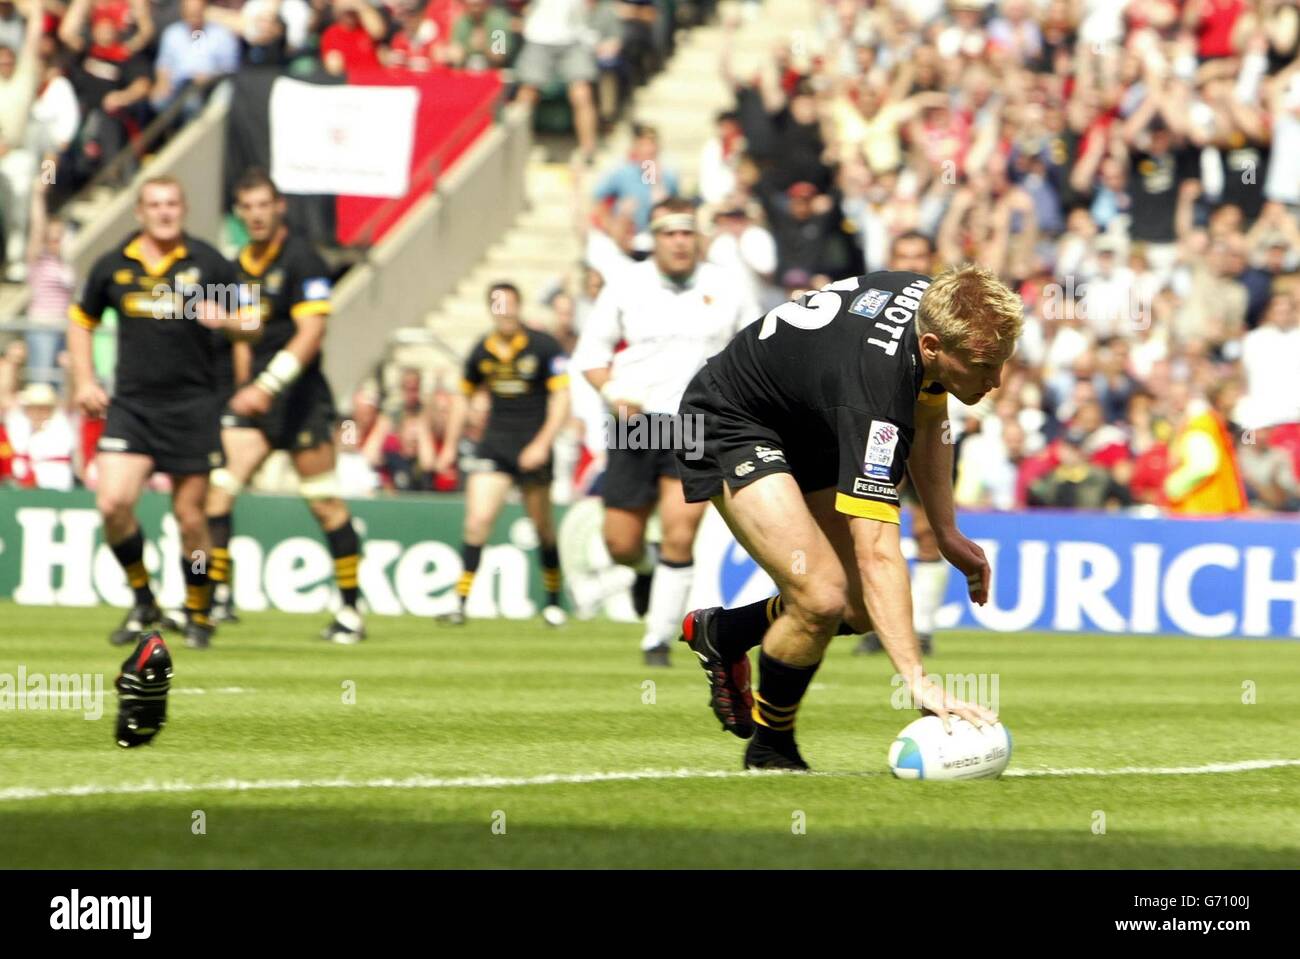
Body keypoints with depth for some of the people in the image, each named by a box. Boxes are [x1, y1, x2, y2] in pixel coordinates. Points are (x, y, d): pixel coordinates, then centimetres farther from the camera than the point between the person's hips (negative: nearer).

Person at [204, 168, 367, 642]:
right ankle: (219, 598, -6)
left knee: (325, 504, -1)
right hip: (256, 396, 6)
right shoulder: (240, 265, 12)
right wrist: (244, 388, 17)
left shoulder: (301, 260, -10)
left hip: (301, 396, -6)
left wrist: (268, 386, -26)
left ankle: (351, 611, 8)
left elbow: (311, 333, -19)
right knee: (216, 489, -8)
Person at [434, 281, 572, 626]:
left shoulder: (543, 346, -7)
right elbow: (463, 397, 19)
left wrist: (542, 444, -19)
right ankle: (461, 601, -12)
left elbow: (561, 398, -9)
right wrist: (450, 447, 19)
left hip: (532, 446, -2)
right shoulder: (481, 352, 4)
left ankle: (553, 600, 25)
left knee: (543, 526, 6)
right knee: (478, 518, -13)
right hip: (494, 443, 2)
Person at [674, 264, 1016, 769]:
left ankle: (720, 633, 29)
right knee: (822, 597, -24)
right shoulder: (873, 390, -40)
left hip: (809, 431, 9)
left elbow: (926, 418, 8)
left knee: (865, 610, 3)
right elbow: (877, 555, -45)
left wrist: (946, 532, 6)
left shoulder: (938, 306, -16)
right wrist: (918, 680, -52)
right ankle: (770, 749, 1)